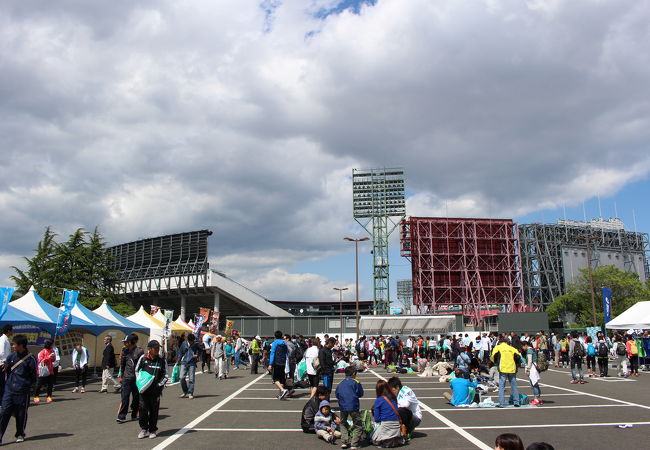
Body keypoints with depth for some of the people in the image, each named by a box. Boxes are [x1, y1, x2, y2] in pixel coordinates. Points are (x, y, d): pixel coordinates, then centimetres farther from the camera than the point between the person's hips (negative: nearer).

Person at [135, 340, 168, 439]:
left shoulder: (162, 360, -2)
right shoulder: (143, 358, 0)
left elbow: (165, 375, 4)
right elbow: (137, 371, 12)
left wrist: (159, 385, -7)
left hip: (156, 390, 0)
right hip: (144, 389, 1)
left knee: (154, 411, 5)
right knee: (143, 409, 0)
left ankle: (152, 431, 19)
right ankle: (144, 429, 16)